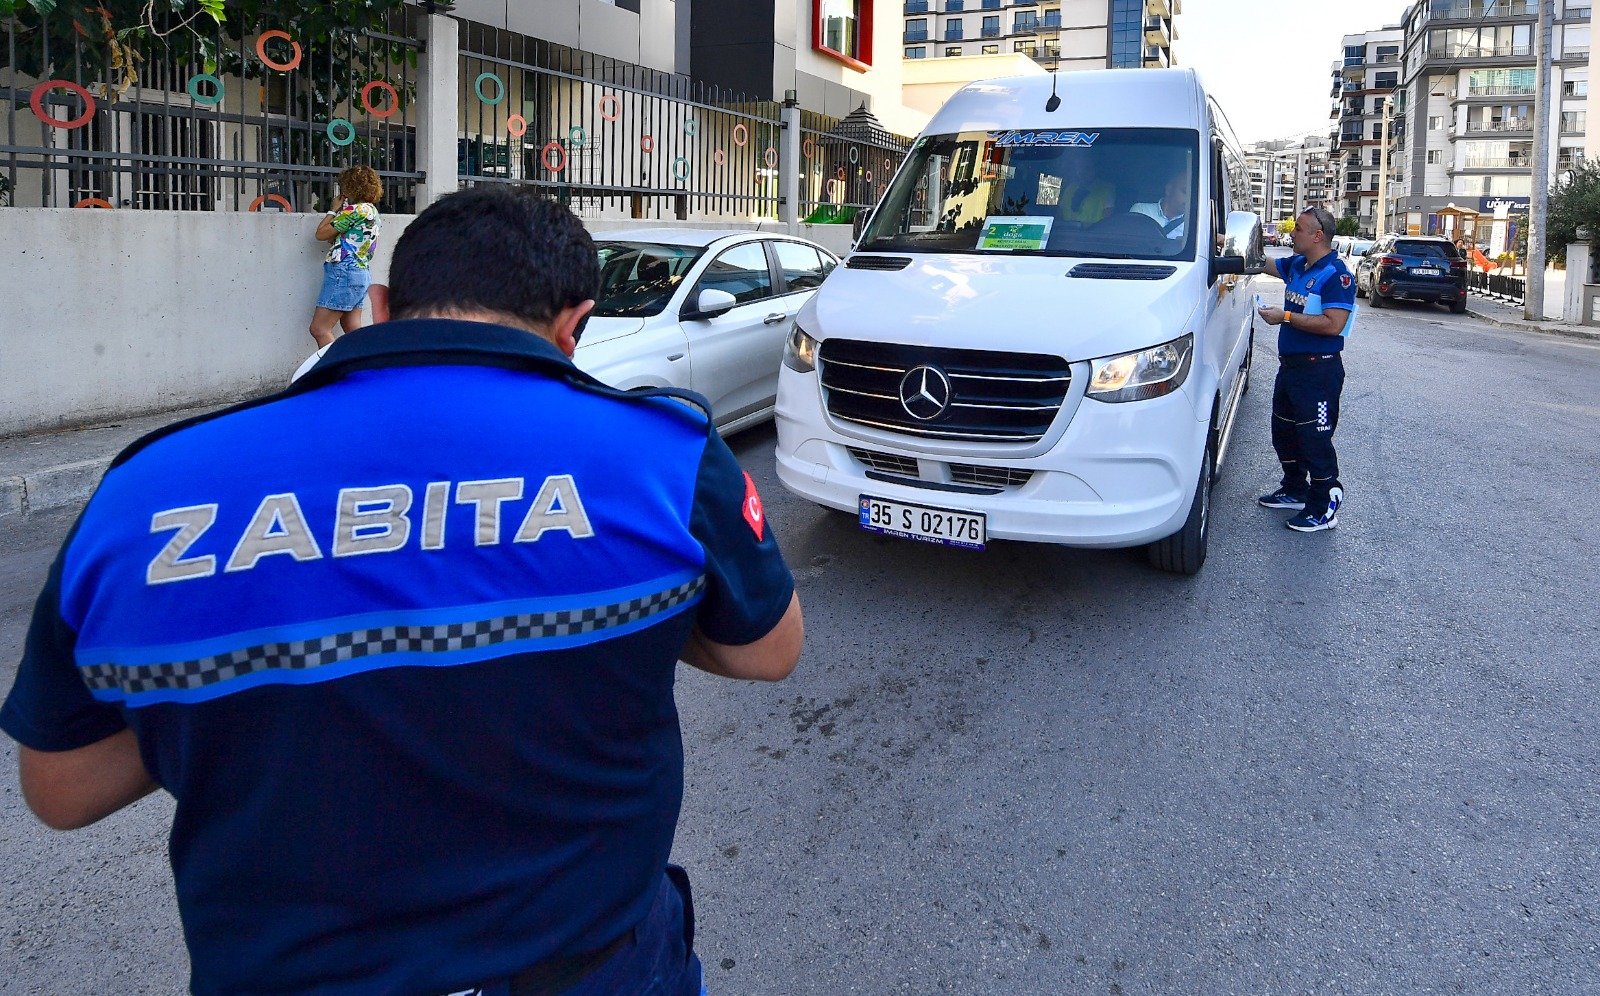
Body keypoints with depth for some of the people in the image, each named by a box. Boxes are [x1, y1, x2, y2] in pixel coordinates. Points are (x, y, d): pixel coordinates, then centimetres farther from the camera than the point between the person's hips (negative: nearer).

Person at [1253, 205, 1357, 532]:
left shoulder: (1336, 274, -17)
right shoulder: (1296, 266, 10)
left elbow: (1333, 324, -26)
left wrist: (1285, 317, -22)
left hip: (1319, 370, -10)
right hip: (1291, 365, 10)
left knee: (1314, 438, -7)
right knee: (1283, 432, 19)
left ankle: (1325, 508, 1)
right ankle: (1295, 490, 35)